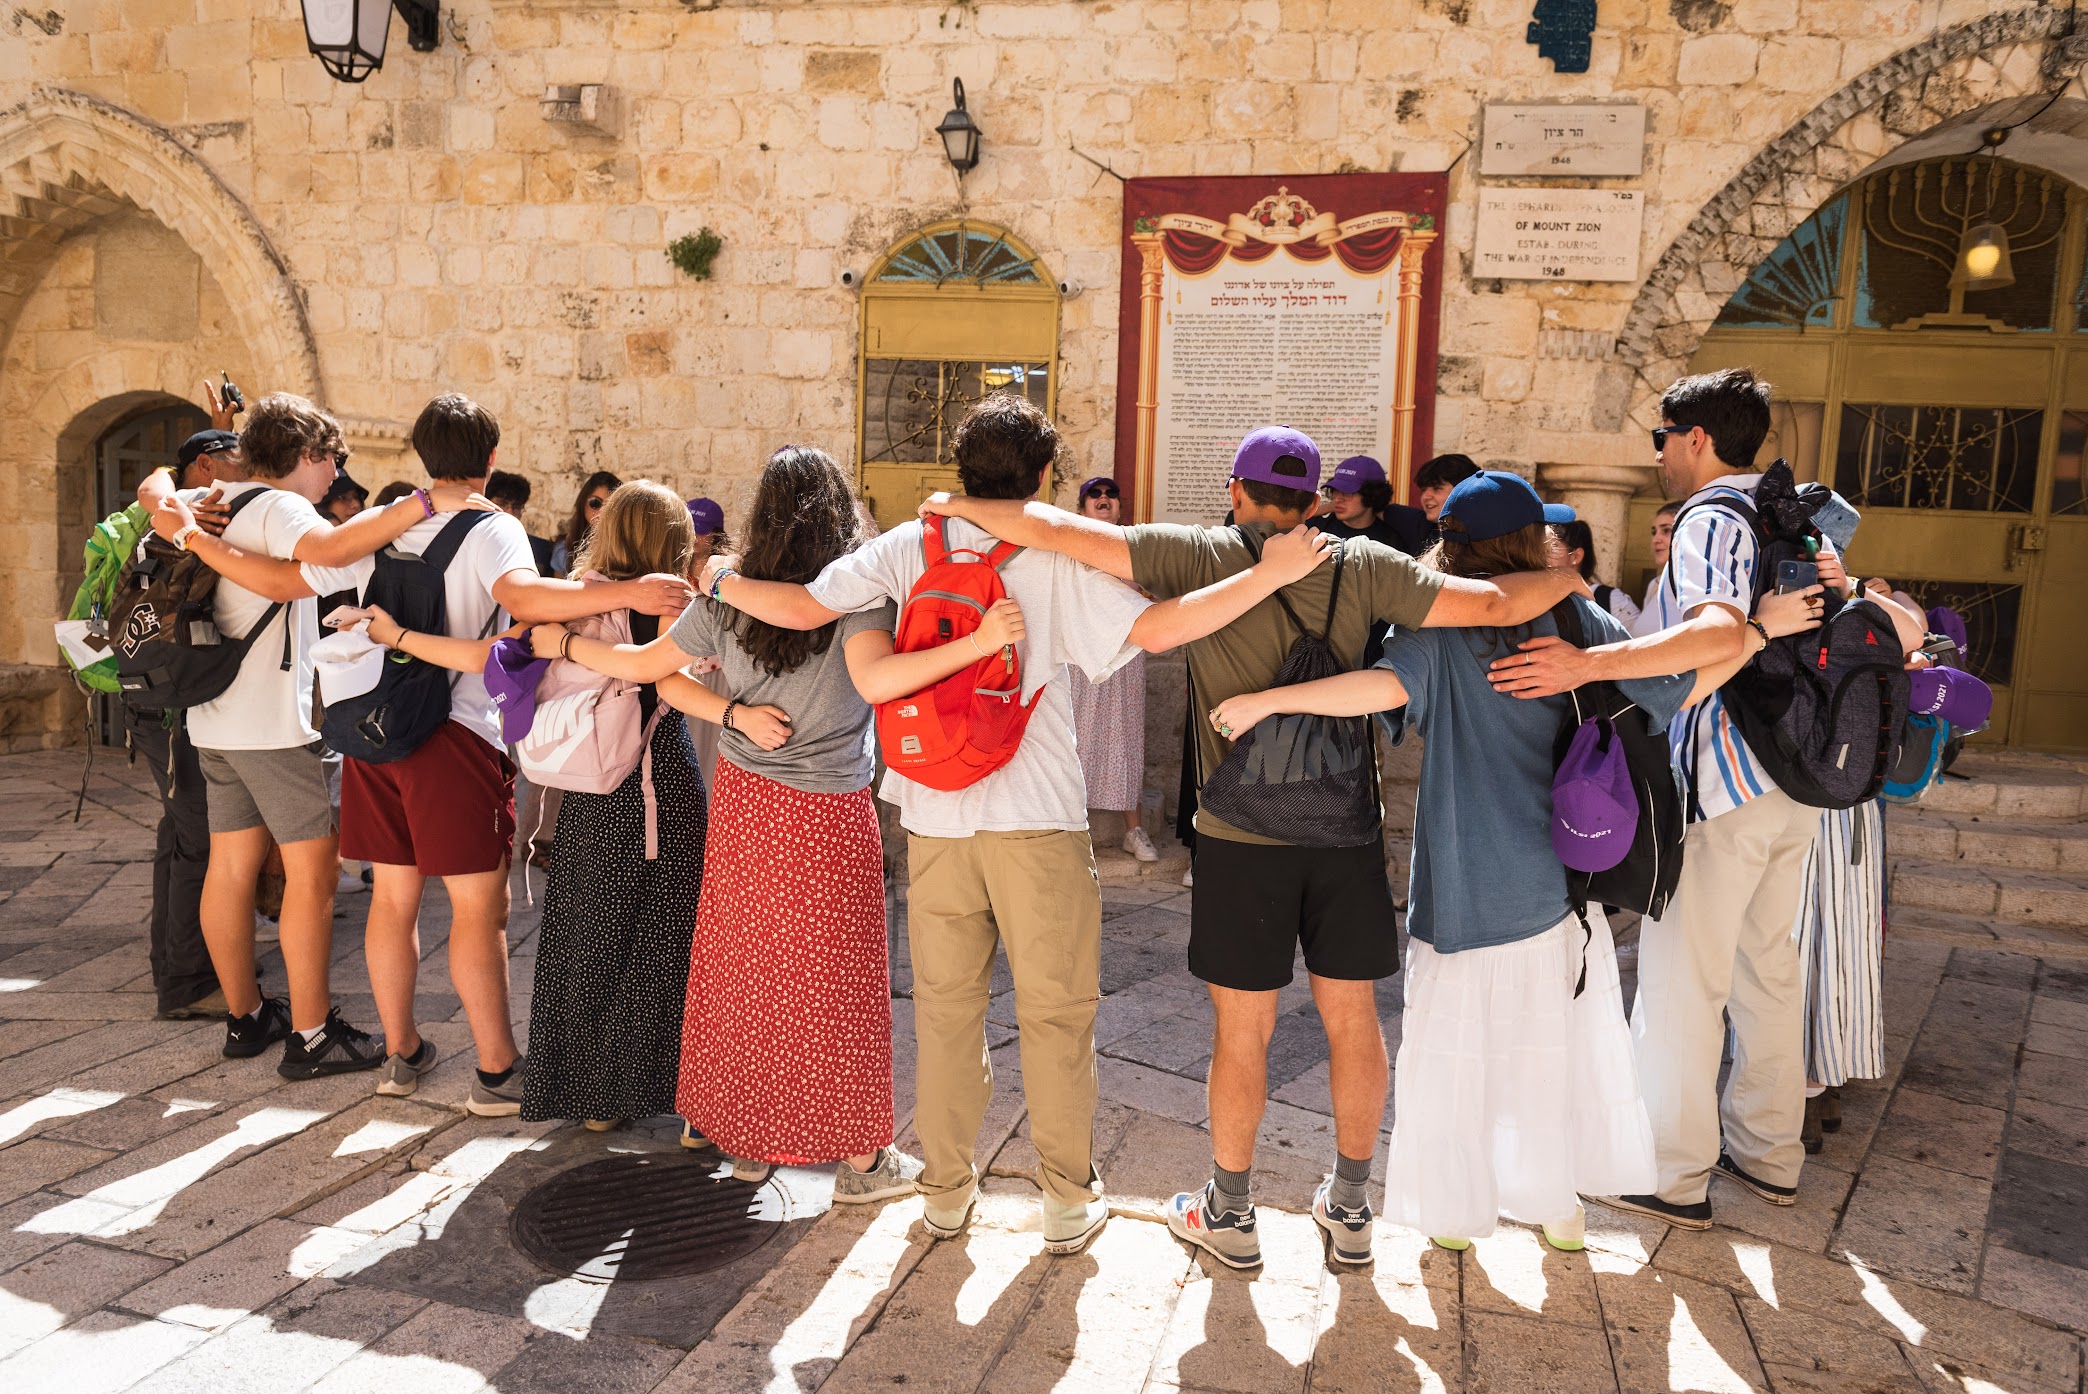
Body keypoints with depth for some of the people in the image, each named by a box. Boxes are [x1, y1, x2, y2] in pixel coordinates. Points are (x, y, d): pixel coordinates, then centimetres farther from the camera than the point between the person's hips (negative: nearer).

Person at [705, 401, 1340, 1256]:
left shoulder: (910, 548, 1)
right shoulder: (1059, 559, -7)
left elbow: (803, 608, -1)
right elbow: (1157, 630, -17)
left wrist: (721, 580, 17)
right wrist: (1272, 573, -12)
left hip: (935, 818, 3)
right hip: (1037, 817, -3)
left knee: (945, 1006, 14)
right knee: (1056, 1010, 9)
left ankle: (946, 1192, 24)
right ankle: (1069, 1201, 17)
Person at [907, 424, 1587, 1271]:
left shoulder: (1198, 556, -5)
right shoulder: (1363, 567, -1)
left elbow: (1049, 527, -9)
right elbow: (1492, 605, -5)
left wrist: (959, 505, 7)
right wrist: (1566, 579, 16)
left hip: (1242, 833, -2)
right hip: (1346, 828, 2)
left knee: (1242, 1031, 9)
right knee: (1353, 1021, 15)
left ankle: (1229, 1215, 25)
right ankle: (1349, 1206, 31)